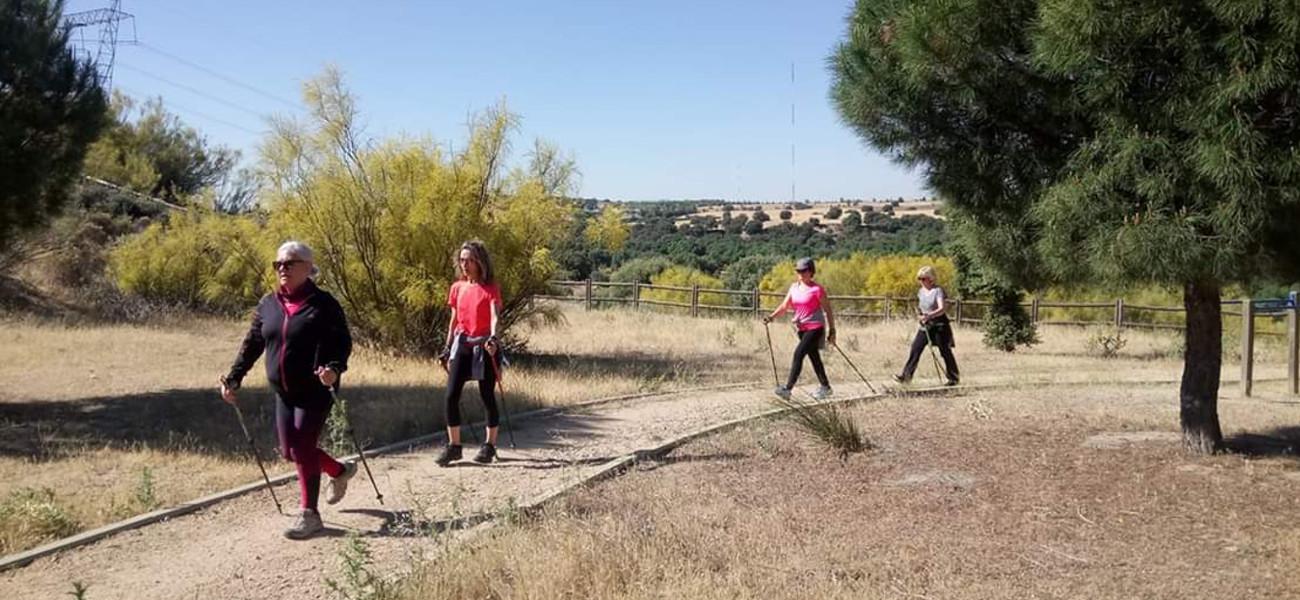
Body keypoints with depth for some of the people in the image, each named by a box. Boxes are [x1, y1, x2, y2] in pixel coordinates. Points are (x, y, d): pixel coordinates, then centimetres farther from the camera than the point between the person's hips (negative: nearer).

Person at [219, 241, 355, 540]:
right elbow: (252, 344, 10)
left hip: (315, 391, -6)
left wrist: (335, 368, -32)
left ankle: (309, 514, 7)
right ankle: (340, 471, 37)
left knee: (302, 450, -7)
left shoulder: (322, 303, -10)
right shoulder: (268, 304, 7)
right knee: (290, 451, 11)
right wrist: (233, 378, 1)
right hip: (283, 393, 6)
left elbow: (343, 342, -12)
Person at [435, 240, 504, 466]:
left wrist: (493, 337, -36)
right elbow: (454, 320, 16)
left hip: (484, 346, -4)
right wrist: (447, 349, 14)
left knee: (487, 396, 3)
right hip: (461, 344, 4)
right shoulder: (457, 288, 9)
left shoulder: (490, 288, -5)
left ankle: (489, 445, 15)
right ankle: (453, 446, 5)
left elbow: (495, 315, -18)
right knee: (451, 395, -4)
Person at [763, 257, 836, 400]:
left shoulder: (817, 289, -11)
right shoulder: (794, 287, 7)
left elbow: (828, 310, -6)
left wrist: (832, 331, -4)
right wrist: (772, 316, -10)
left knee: (798, 354, -18)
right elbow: (785, 306, 6)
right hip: (801, 328, 7)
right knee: (814, 358, 15)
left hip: (815, 328, -7)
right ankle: (825, 387, 28)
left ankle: (787, 388, -20)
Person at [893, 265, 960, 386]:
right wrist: (918, 309, 3)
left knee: (945, 351, 2)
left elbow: (942, 309, -24)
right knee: (916, 349, -4)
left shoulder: (938, 290, -13)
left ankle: (953, 378, 15)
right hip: (925, 325, 6)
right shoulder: (921, 291, 9)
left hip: (939, 325, -6)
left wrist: (929, 316, -38)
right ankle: (906, 375, -5)